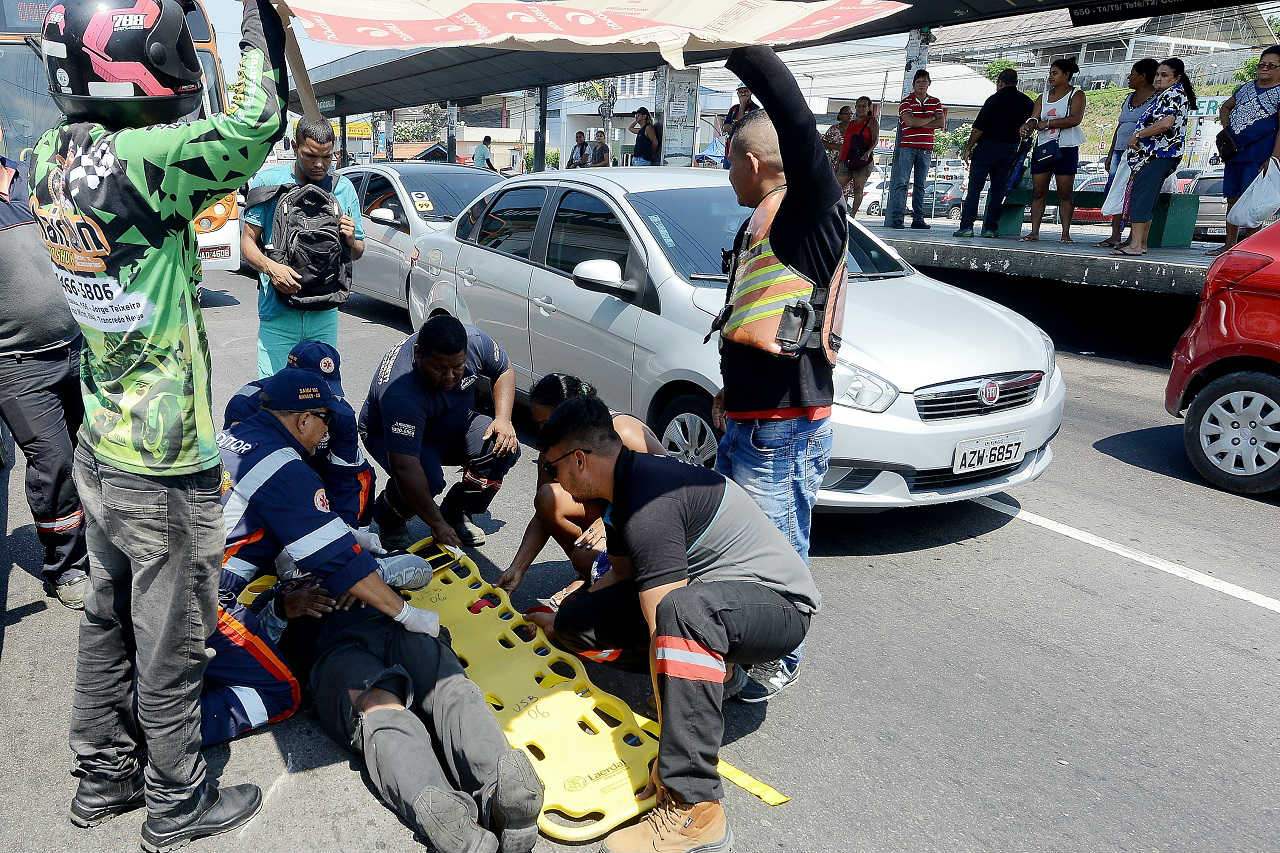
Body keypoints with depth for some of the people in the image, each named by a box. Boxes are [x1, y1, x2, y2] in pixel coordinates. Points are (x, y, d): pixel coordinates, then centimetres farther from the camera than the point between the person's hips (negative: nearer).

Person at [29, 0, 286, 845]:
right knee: (170, 646, 9)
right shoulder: (138, 163, -24)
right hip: (167, 472, -8)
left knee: (109, 621, 21)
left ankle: (105, 774, 40)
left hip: (102, 452, 8)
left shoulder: (53, 158, 1)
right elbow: (256, 124, -20)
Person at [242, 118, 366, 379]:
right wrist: (270, 267, -20)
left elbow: (358, 252, 14)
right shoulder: (269, 181, -1)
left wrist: (351, 241, -9)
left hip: (325, 314, 3)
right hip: (278, 312, -2)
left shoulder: (342, 188, 7)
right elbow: (247, 241, 0)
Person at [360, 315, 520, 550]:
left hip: (453, 425, 6)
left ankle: (457, 511, 4)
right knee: (428, 479, -35)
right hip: (389, 433, -5)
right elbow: (404, 467, -43)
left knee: (506, 448, -19)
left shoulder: (476, 341, -25)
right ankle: (388, 518, -1)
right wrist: (437, 524, -42)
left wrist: (503, 419, -17)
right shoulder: (400, 392, -41)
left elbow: (504, 371, -2)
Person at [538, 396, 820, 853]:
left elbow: (663, 626, -27)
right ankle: (717, 664, 6)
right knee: (576, 620, -2)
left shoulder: (651, 504, -26)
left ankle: (692, 808, -39)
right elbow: (622, 574, 18)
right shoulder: (632, 479, 5)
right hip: (711, 594, 10)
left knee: (683, 610, -44)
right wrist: (554, 618, 15)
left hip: (779, 604, -10)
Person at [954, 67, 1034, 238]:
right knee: (998, 190, 8)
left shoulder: (994, 100, -8)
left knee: (974, 188, -2)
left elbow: (978, 128, -10)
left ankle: (966, 226, -9)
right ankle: (990, 227, 5)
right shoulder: (1026, 102, 7)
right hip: (1010, 150, 5)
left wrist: (968, 148, -3)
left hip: (987, 147, -4)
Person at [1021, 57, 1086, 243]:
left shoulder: (1077, 95, 1)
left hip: (1066, 149, -4)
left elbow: (1075, 119, -14)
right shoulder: (1043, 97, 16)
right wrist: (1029, 126, -20)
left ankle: (1065, 233, -1)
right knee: (1038, 192, 0)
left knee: (1065, 193, -3)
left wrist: (1048, 123, -16)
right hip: (1042, 148, 4)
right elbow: (1034, 118, 4)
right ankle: (1034, 231, 2)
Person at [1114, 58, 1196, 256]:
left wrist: (1137, 135, -16)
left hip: (1158, 154, -11)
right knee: (1146, 200, 10)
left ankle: (1136, 245, -22)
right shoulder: (1162, 95, 23)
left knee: (1140, 197, -17)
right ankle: (1141, 243, 13)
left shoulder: (1173, 94, -9)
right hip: (1153, 155, 11)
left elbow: (1166, 123, -24)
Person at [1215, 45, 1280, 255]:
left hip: (1258, 157, -7)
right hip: (1233, 154, 7)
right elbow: (1225, 107, 34)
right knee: (1232, 200, 10)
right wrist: (1225, 128, 15)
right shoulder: (1246, 88, 17)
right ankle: (1230, 245, 18)